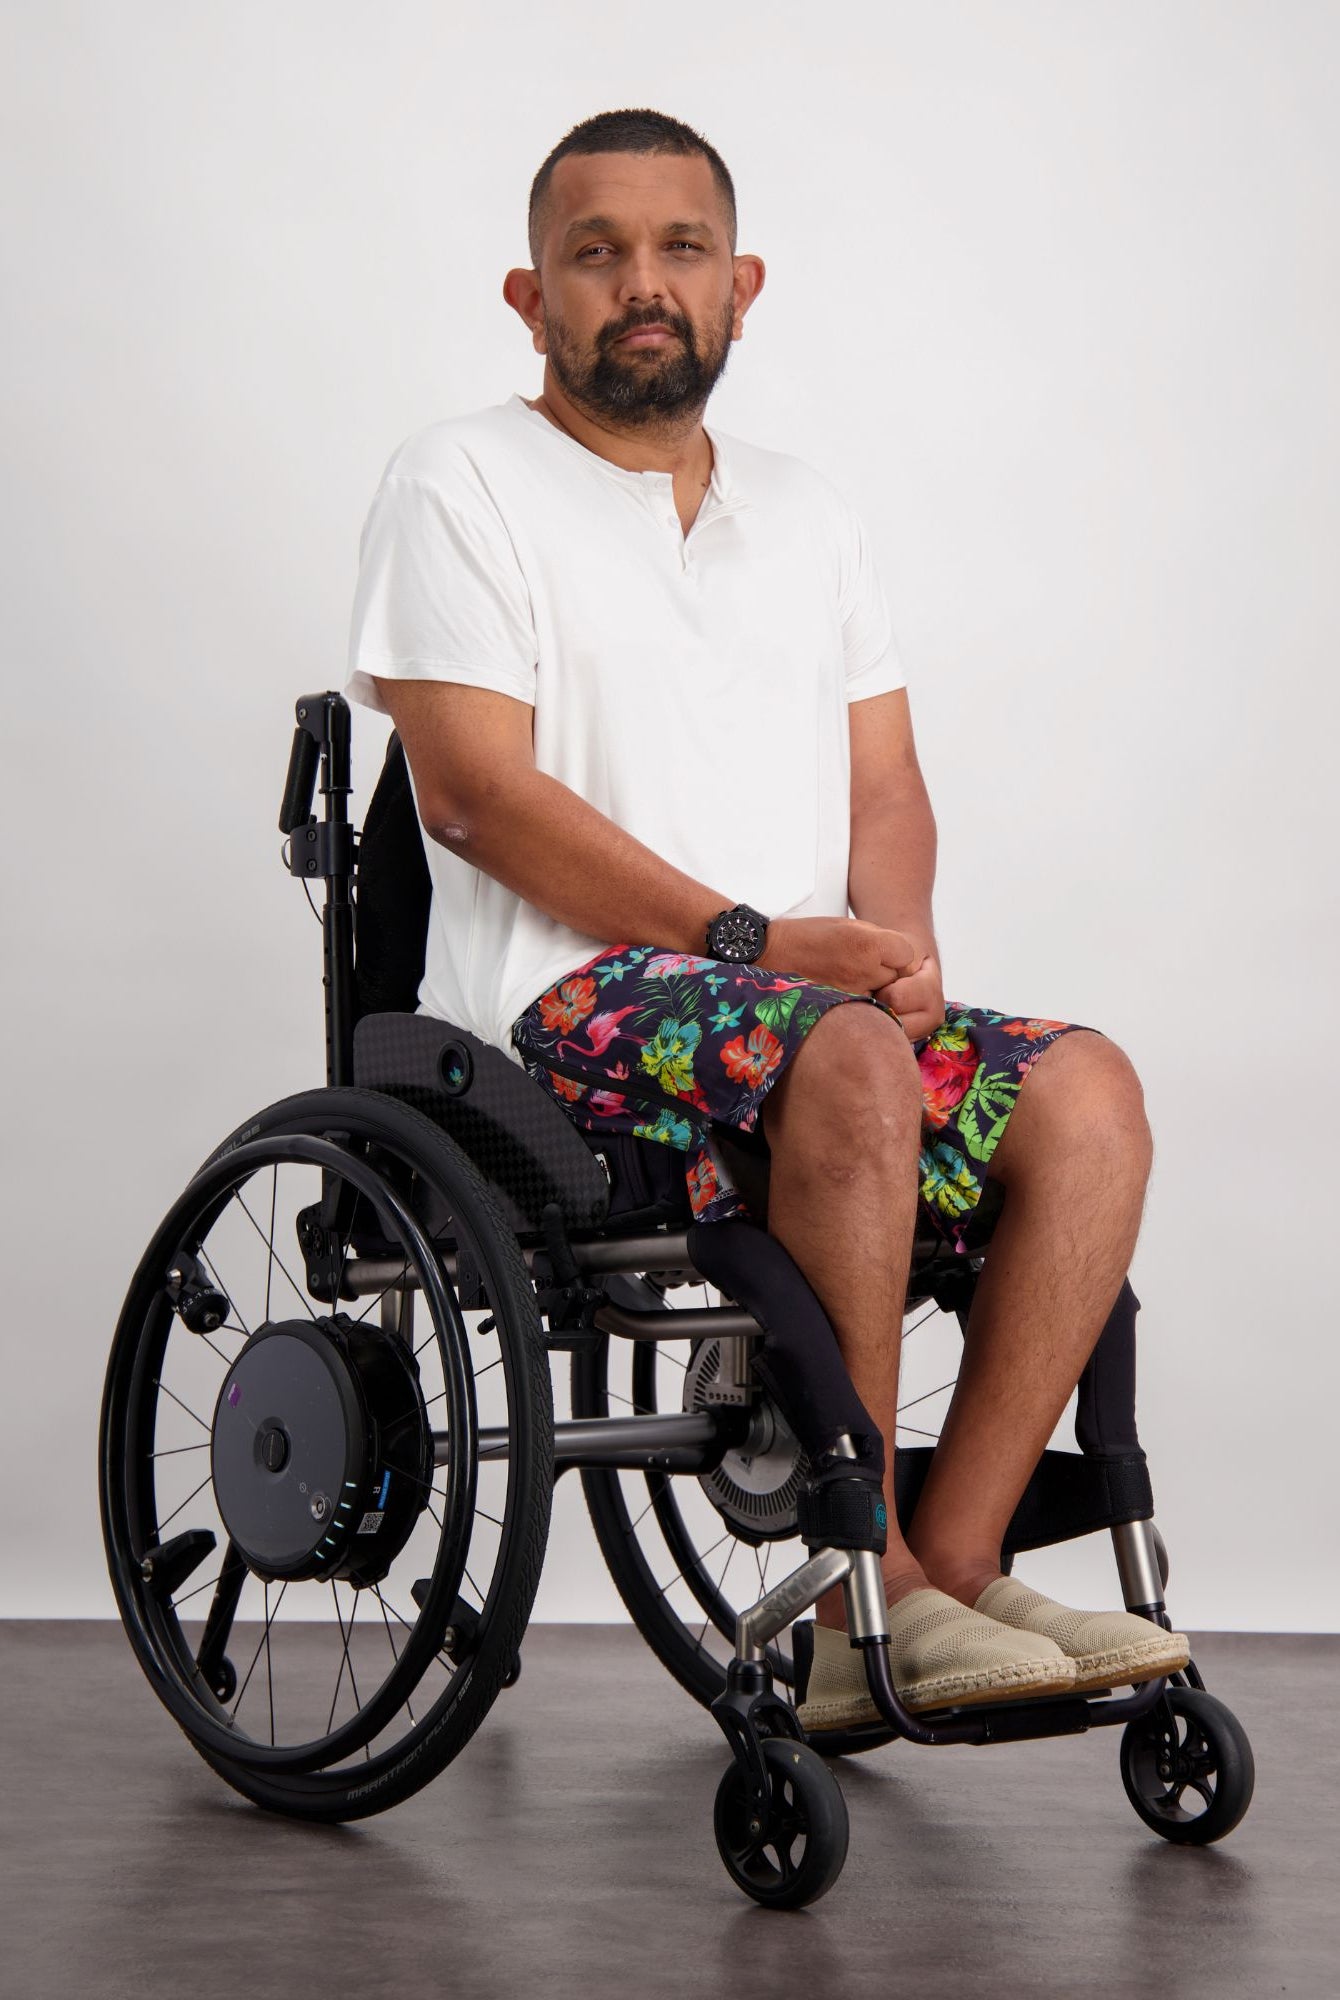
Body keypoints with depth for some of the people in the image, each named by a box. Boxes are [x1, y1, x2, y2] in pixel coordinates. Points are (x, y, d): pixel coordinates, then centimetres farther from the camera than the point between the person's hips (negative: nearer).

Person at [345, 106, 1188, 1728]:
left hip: (810, 989, 6)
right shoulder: (462, 485, 3)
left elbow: (883, 783, 18)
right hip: (566, 1005, -6)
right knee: (845, 1060, -35)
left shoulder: (804, 511, 23)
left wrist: (895, 941, -6)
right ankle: (863, 1580, -27)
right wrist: (755, 940, -16)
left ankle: (950, 1565, -21)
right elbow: (478, 795, -9)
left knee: (1084, 1093, -20)